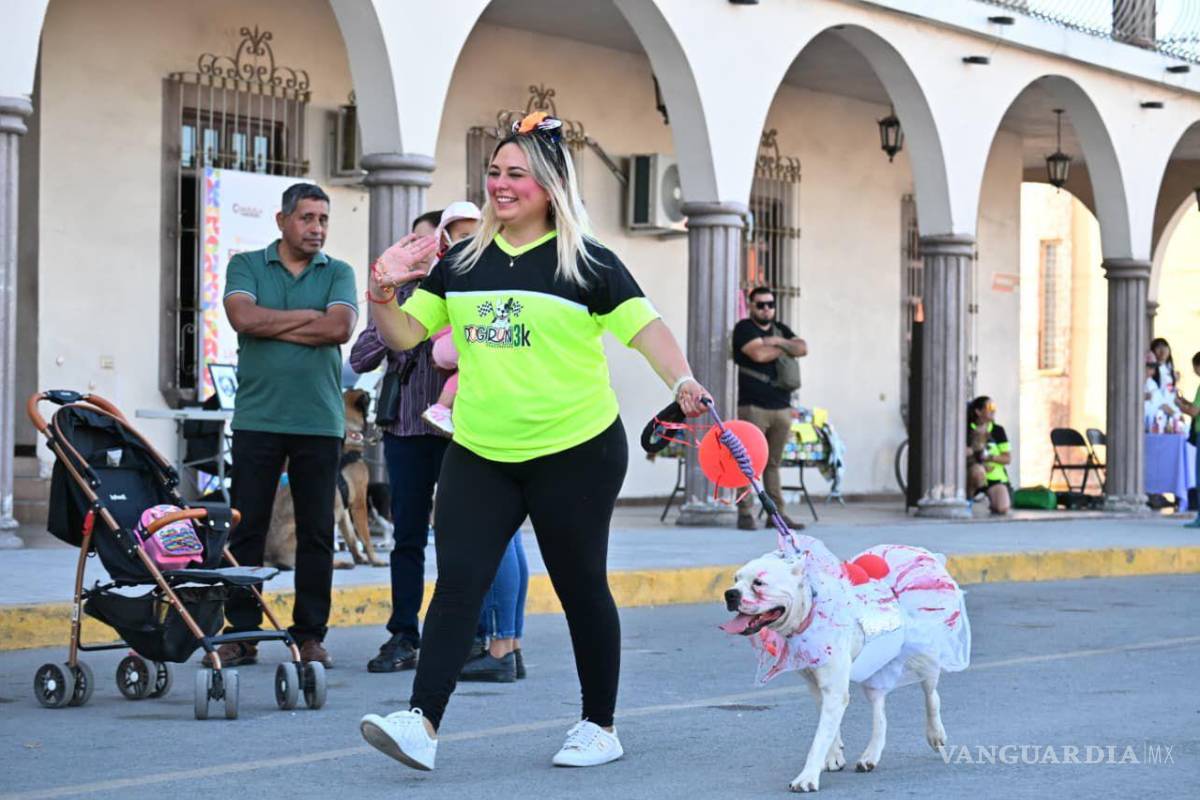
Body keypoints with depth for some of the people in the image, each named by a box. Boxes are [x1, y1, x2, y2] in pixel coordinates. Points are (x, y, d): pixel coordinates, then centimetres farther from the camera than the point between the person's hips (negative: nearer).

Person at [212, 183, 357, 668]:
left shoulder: (338, 274, 9)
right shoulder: (246, 266, 7)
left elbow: (340, 328, -10)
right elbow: (243, 318, -11)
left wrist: (271, 325, -8)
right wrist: (311, 317, -6)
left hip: (319, 422, 1)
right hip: (256, 418, -1)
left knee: (317, 533, 3)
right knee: (245, 528, 0)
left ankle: (310, 634, 11)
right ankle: (241, 633, 5)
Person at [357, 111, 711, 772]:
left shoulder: (586, 263, -3)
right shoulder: (462, 262, 8)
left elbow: (644, 327, -8)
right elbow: (404, 334, 9)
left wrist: (682, 382, -25)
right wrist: (383, 292, -10)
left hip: (576, 454, -3)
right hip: (480, 454, 3)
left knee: (581, 588, 7)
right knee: (456, 582, -8)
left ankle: (599, 727, 21)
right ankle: (420, 724, -15)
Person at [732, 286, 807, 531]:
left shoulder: (780, 329, 21)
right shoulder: (744, 328, 2)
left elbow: (802, 348, 7)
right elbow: (759, 354, -14)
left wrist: (779, 342, -8)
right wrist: (786, 349, 1)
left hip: (781, 407, 5)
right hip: (753, 406, -5)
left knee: (773, 463, 6)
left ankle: (777, 513, 7)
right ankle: (745, 513, -7)